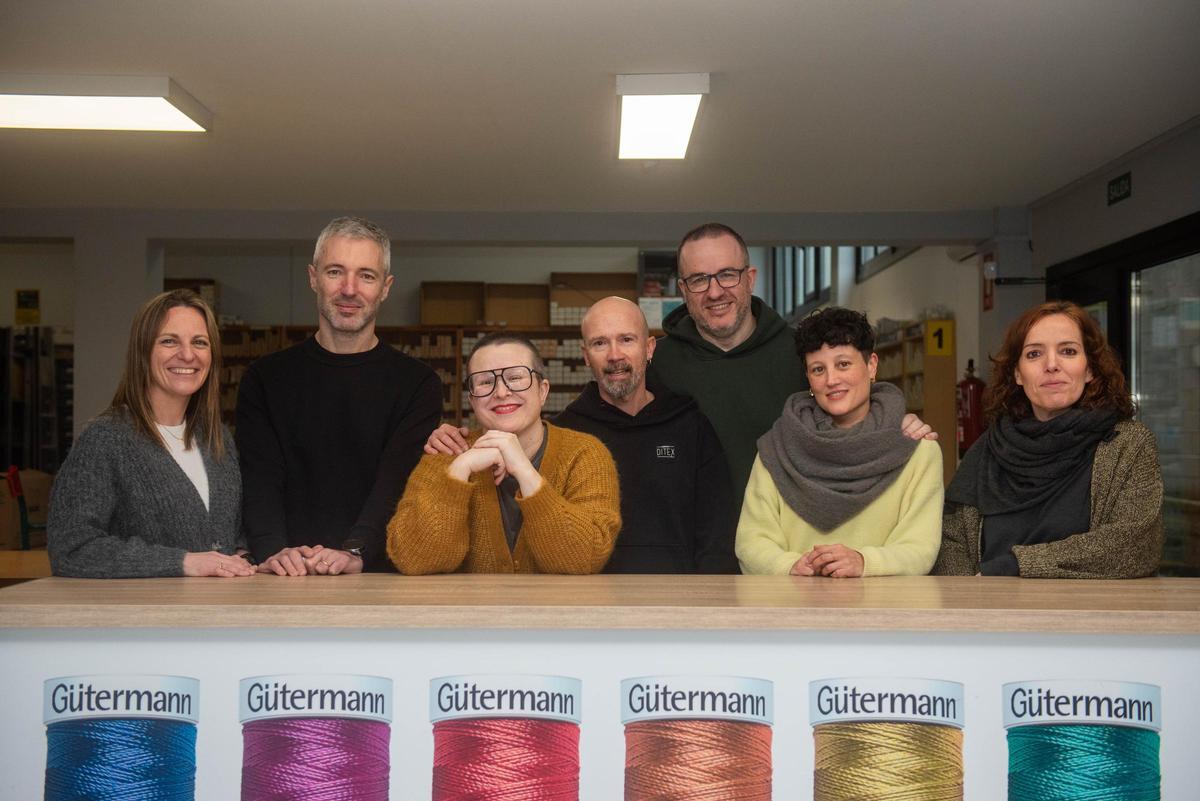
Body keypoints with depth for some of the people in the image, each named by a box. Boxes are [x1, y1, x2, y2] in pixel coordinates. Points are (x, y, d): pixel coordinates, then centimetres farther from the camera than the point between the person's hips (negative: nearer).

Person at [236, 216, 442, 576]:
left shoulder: (417, 383, 8)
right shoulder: (264, 379, 13)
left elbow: (397, 483, -5)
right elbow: (261, 482, 1)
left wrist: (354, 552, -22)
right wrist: (273, 551, -17)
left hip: (380, 574, -1)